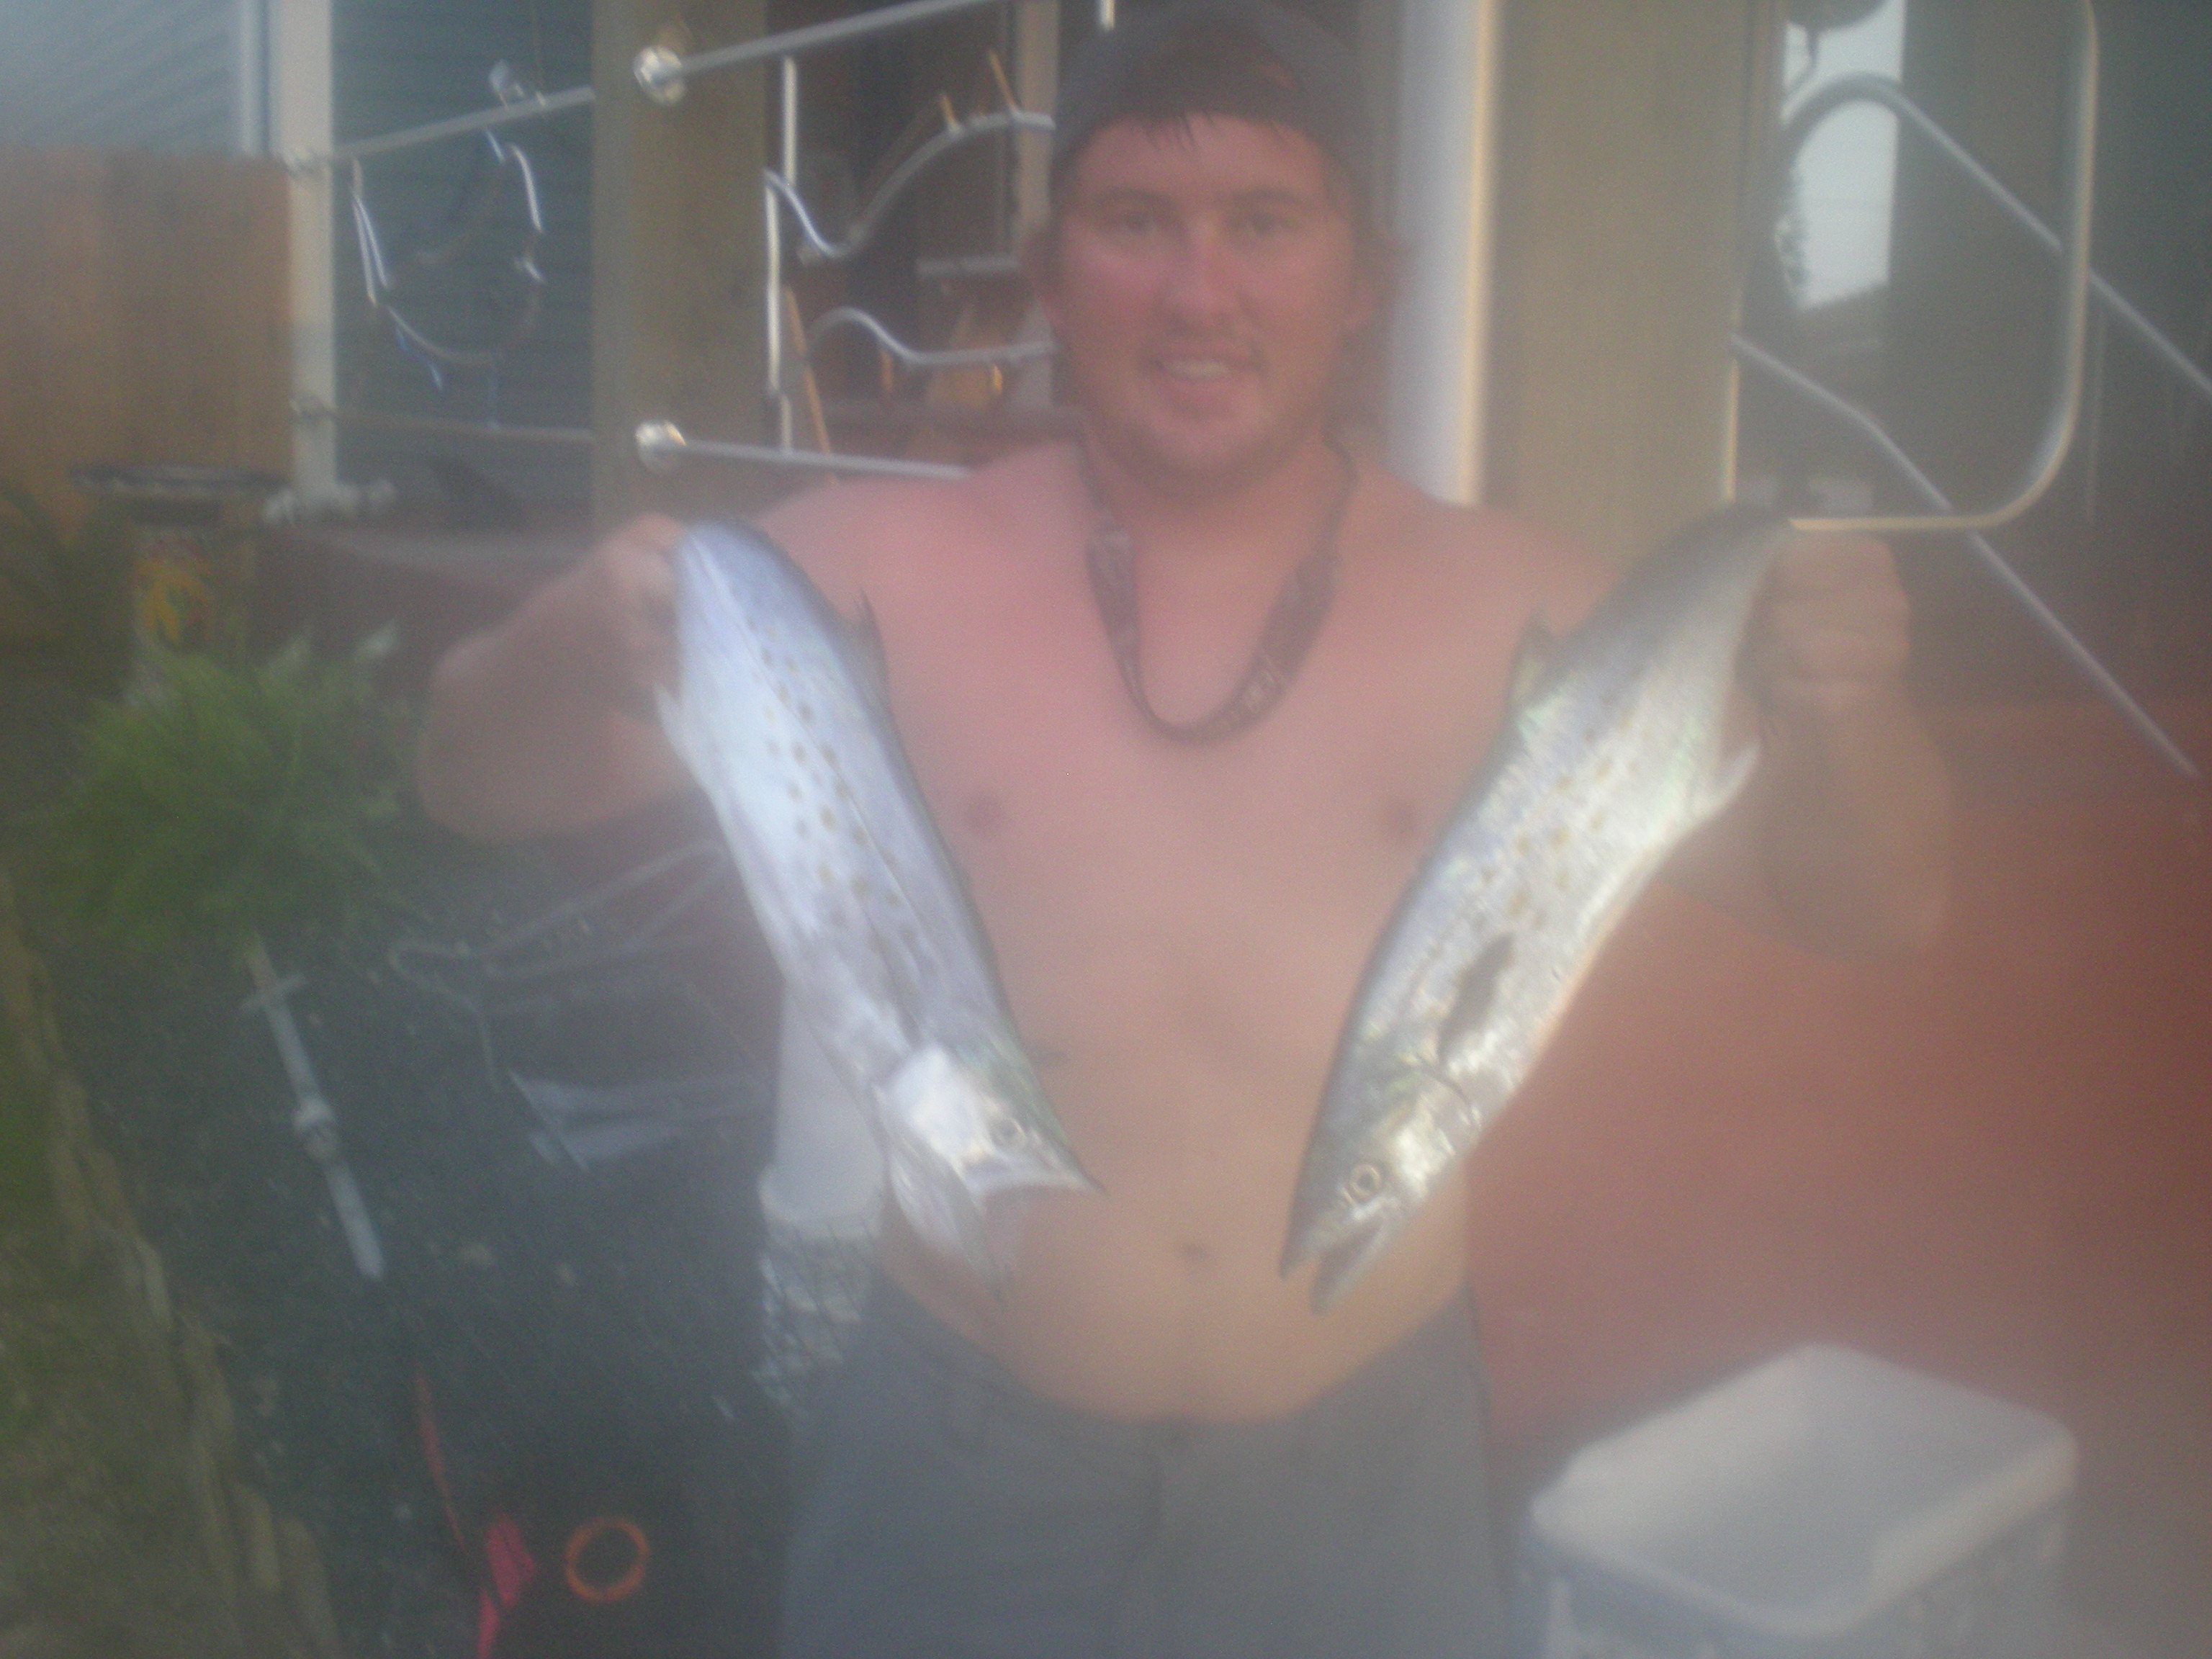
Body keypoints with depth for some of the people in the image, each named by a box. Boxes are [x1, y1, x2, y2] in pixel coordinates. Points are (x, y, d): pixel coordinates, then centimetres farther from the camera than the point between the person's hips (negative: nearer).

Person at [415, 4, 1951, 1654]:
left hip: (1365, 1476, 1)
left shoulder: (1508, 611, -5)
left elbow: (1874, 902, -2)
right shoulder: (877, 575, -7)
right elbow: (483, 787, -6)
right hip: (962, 1462, 0)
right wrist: (572, 647, -29)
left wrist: (1847, 713, -25)